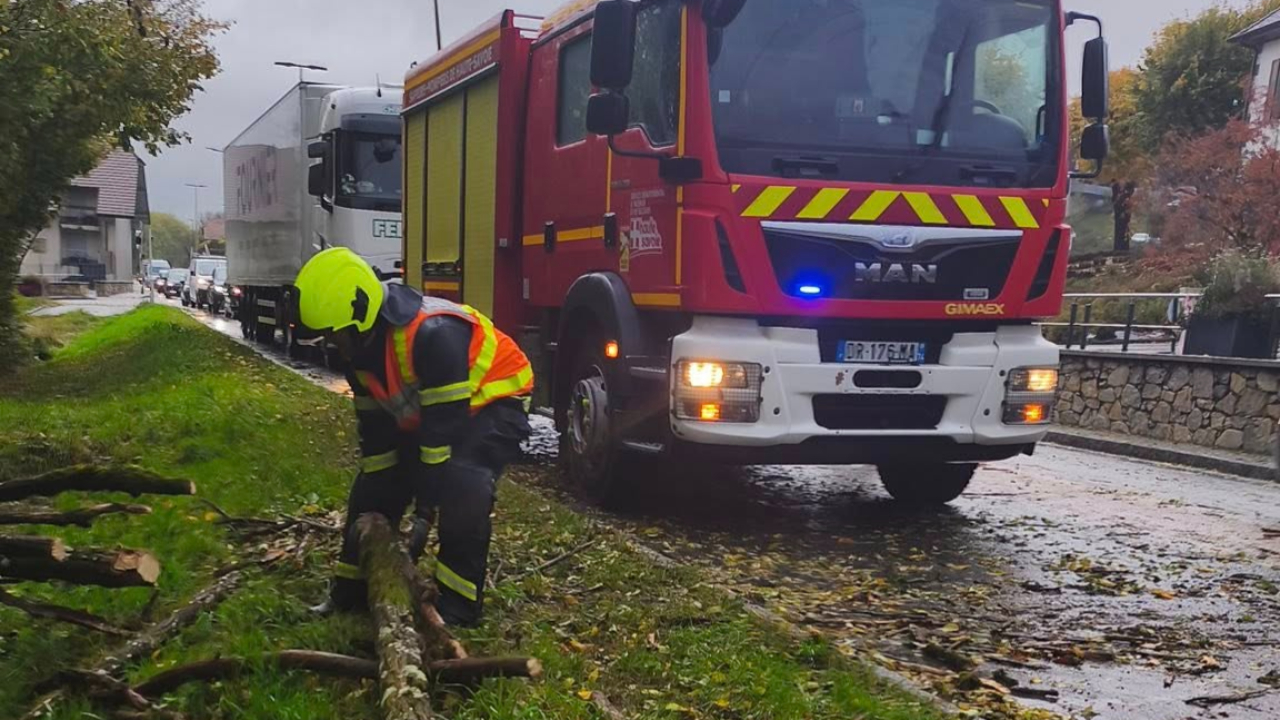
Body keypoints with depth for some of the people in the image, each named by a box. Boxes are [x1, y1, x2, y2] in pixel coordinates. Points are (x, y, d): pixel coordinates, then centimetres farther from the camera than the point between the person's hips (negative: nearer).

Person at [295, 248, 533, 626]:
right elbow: (374, 426, 1)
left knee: (463, 489, -30)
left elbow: (445, 426, -33)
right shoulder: (359, 344, -9)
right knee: (371, 490, 4)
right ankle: (350, 591, 19)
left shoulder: (432, 334, -37)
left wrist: (427, 501, -27)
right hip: (424, 414, 9)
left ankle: (458, 606, -20)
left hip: (493, 404, -8)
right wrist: (378, 489, 1)